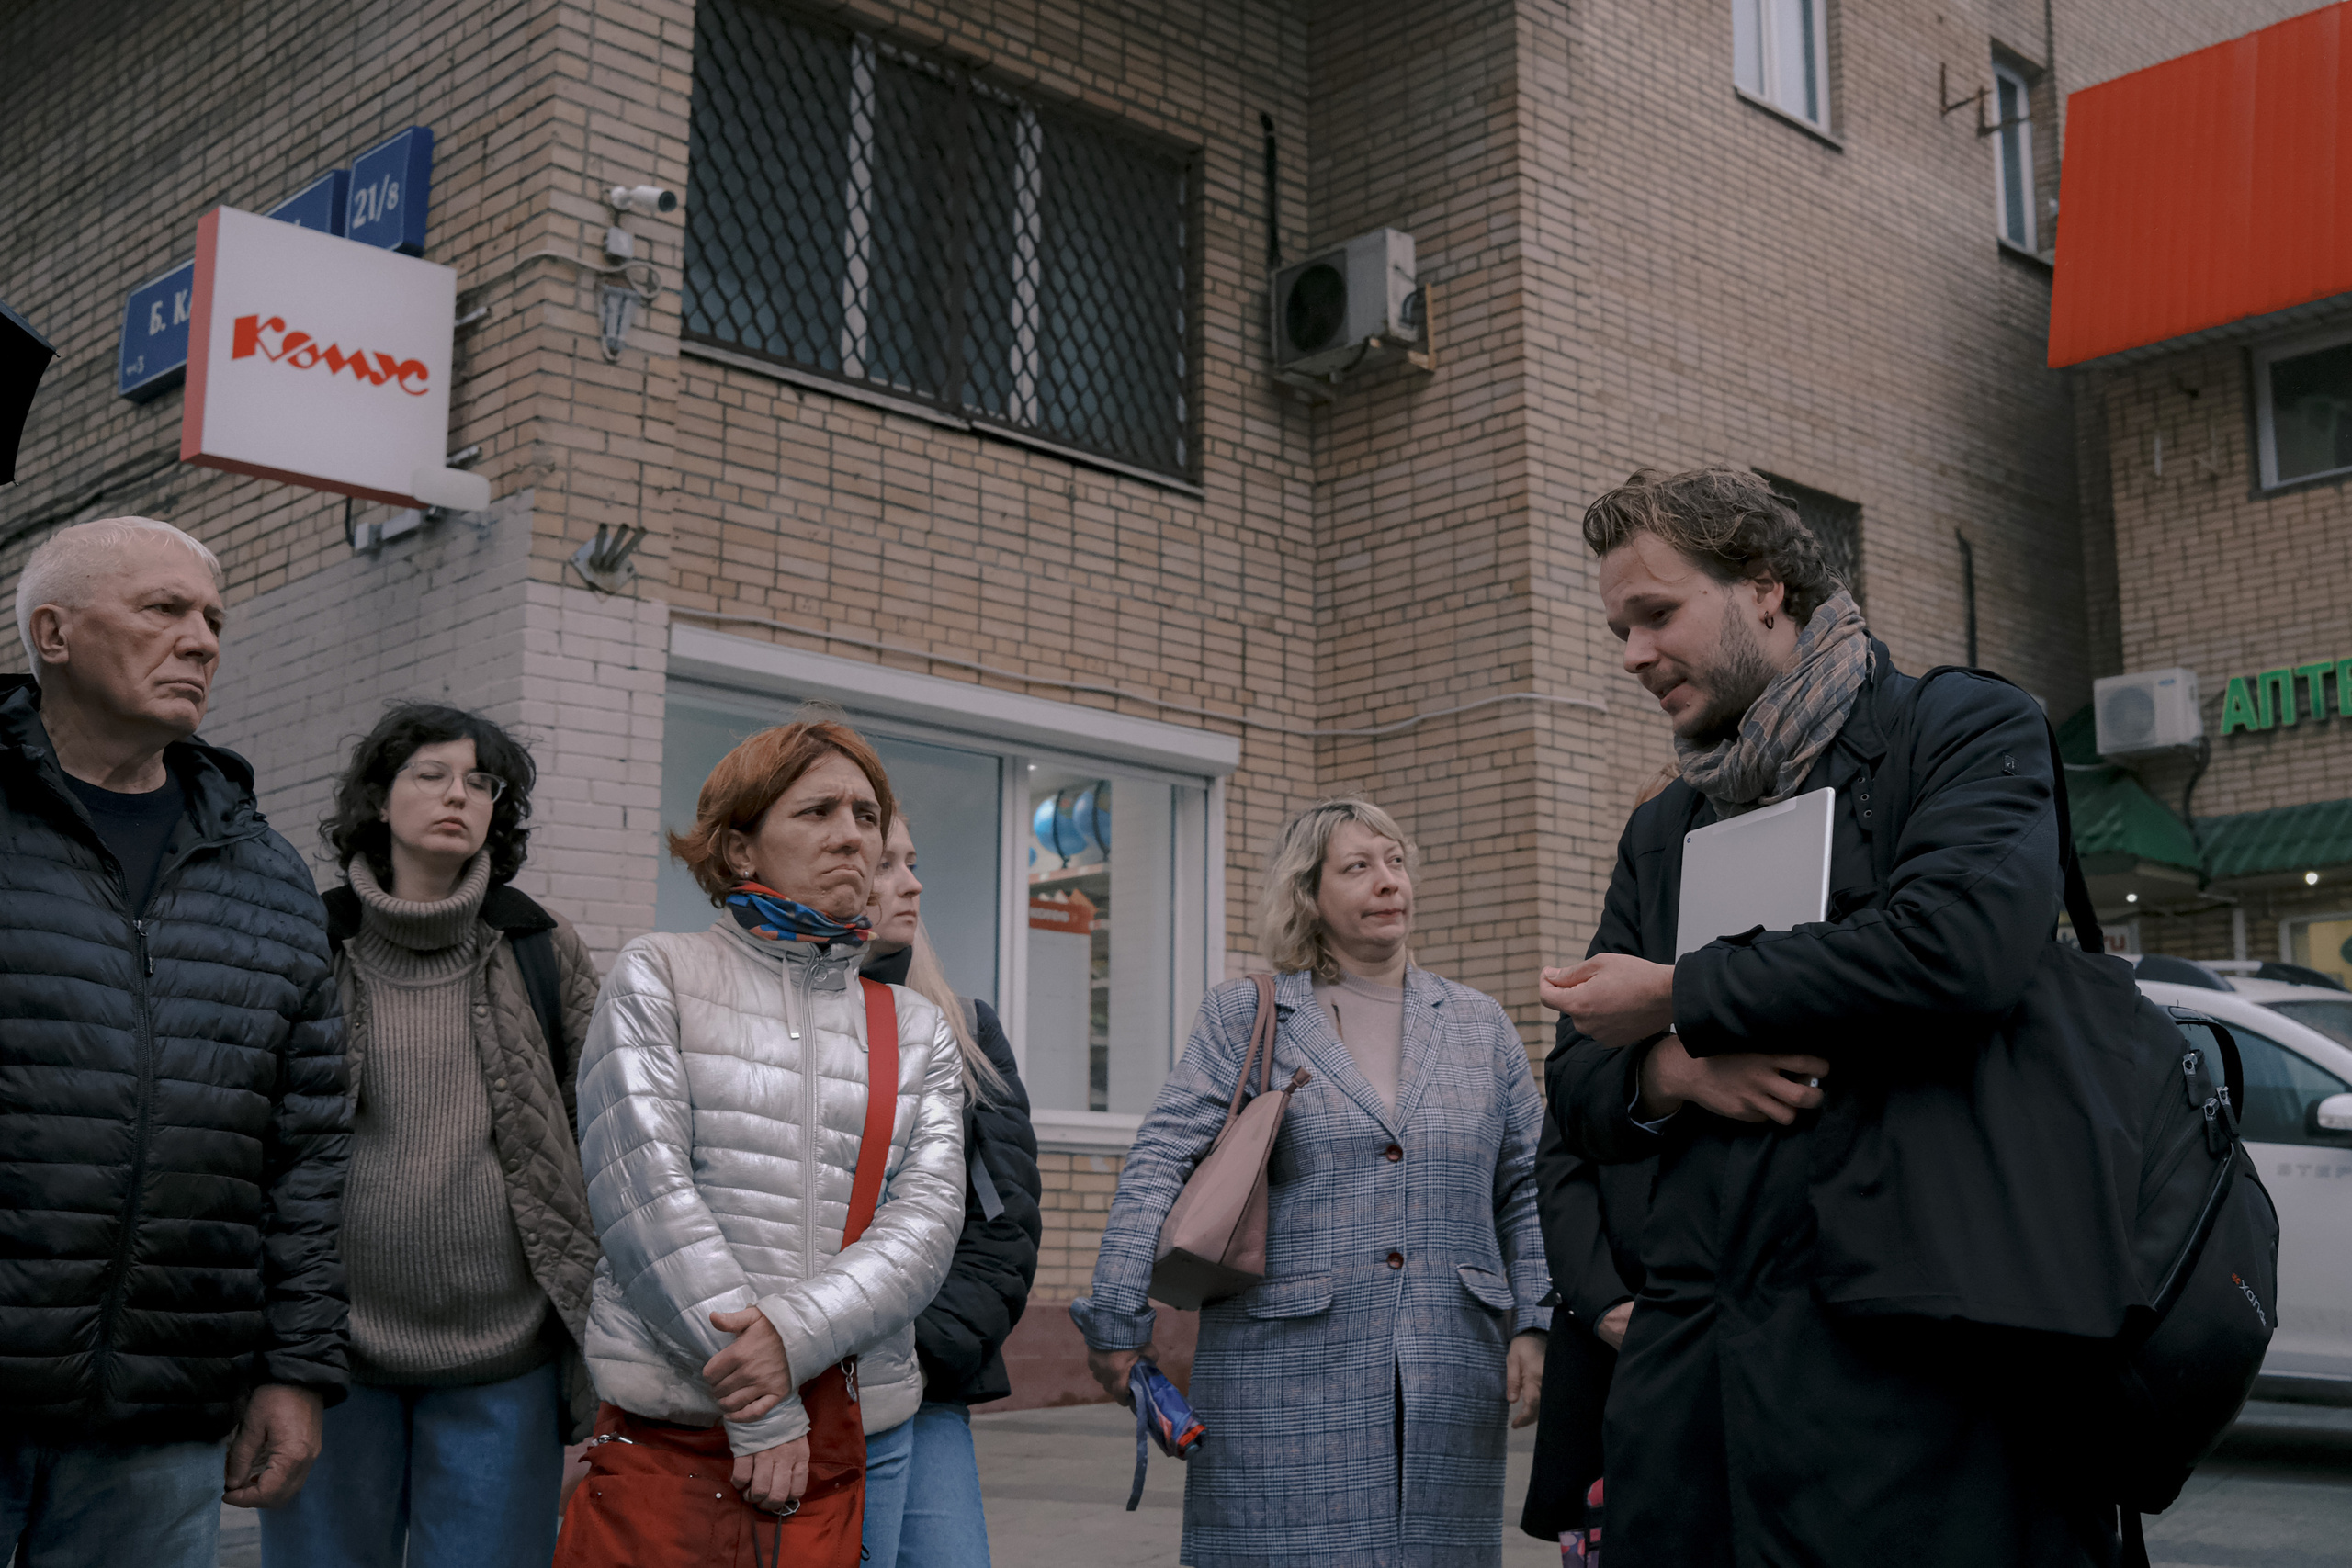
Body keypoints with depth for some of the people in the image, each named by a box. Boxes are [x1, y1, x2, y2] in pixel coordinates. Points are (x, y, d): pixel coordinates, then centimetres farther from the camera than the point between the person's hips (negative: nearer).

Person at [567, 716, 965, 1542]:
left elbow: (928, 1220, -1)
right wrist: (761, 1410, -15)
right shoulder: (658, 976, 1)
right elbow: (644, 1188, -10)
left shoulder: (920, 1029, 12)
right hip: (674, 1411, -3)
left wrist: (796, 1332, -20)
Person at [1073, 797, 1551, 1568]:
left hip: (1449, 1385, 3)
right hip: (1287, 1381, -3)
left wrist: (1535, 1324, 2)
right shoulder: (1243, 1018, 4)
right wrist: (1118, 1319, -10)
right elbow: (1160, 1165, -3)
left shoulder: (1480, 1025, 14)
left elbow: (1525, 1187, 13)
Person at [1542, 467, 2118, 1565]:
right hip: (1685, 1354, 6)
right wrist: (1673, 1069, -5)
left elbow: (1959, 944, -20)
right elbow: (1580, 1094, 20)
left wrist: (1674, 998, -7)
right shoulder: (1659, 833, 21)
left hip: (1901, 1359, -6)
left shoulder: (1967, 728, 1)